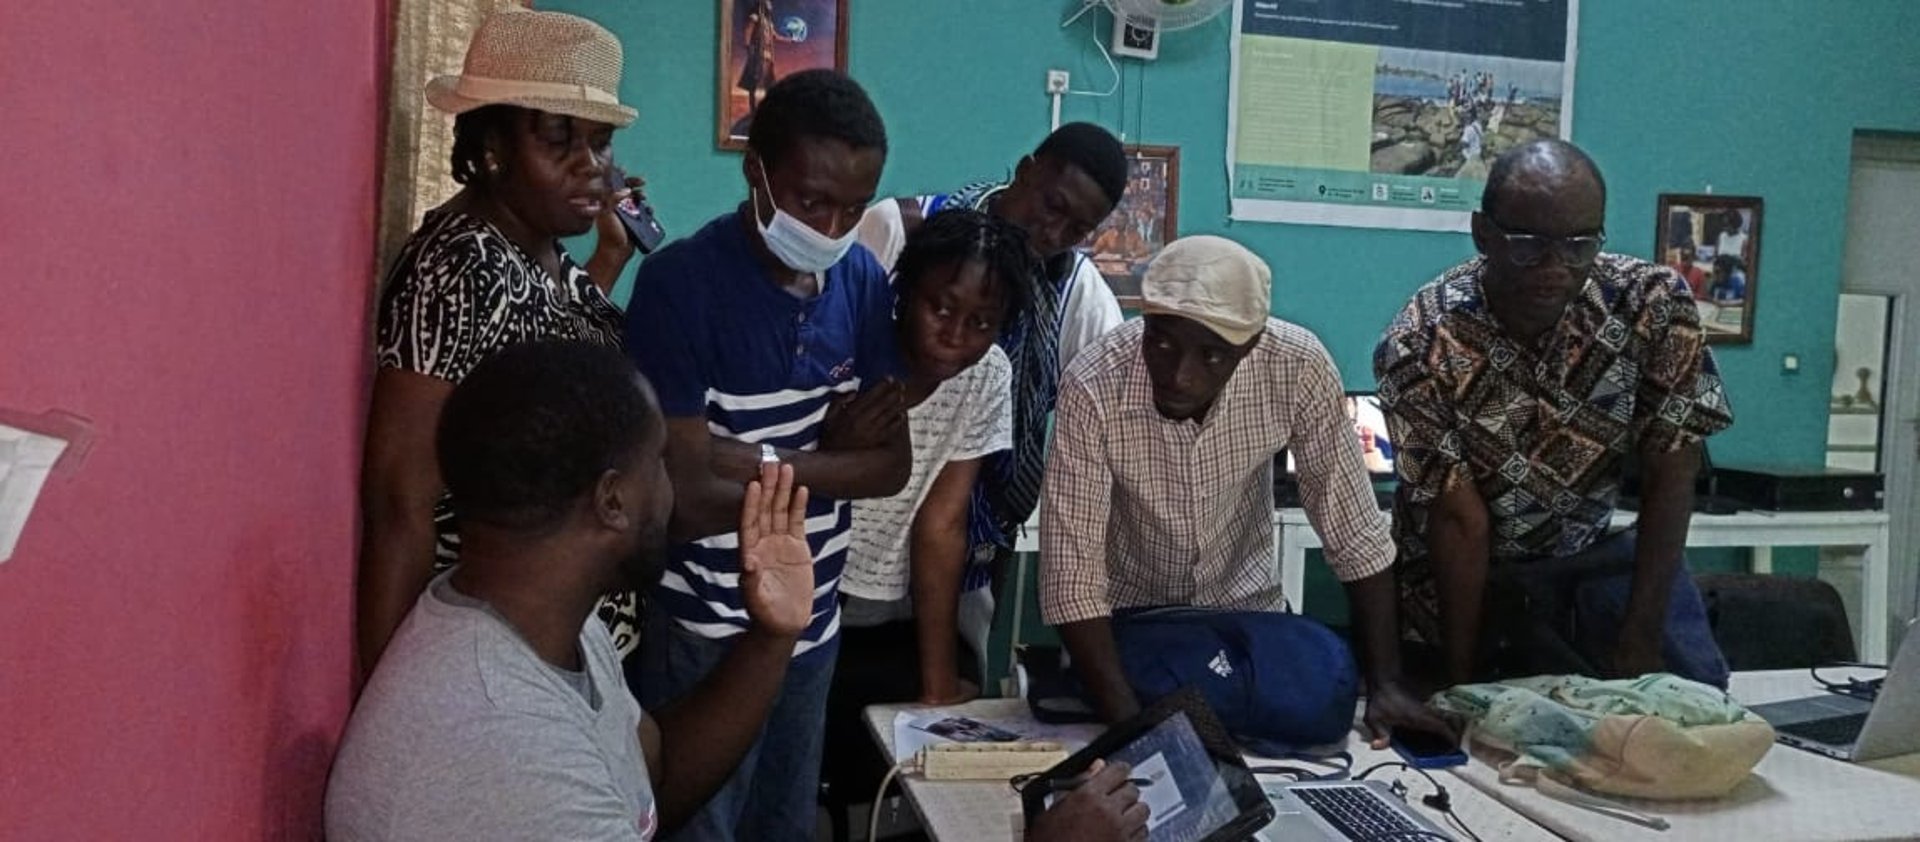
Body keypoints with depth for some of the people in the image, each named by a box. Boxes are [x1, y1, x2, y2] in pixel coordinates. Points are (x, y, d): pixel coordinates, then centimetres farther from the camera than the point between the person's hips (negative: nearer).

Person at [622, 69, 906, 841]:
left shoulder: (863, 281, -1)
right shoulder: (680, 282, -19)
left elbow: (892, 463, -2)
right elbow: (688, 500, -24)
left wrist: (768, 461, -16)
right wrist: (827, 452, -14)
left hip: (814, 625, 6)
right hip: (702, 638, -6)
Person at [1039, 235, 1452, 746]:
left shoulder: (1297, 367, -24)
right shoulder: (1094, 388, -29)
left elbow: (1353, 530, -15)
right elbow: (1071, 573, -27)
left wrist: (1385, 683, -18)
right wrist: (1131, 723, -36)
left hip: (1245, 606, 2)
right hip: (1128, 614, -2)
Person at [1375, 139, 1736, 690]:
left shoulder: (1653, 304, -19)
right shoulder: (1419, 346, -25)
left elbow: (1669, 477, -15)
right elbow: (1459, 521, -21)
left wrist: (1639, 643, -19)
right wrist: (1460, 683, -19)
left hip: (1594, 553, 3)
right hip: (1464, 575, -2)